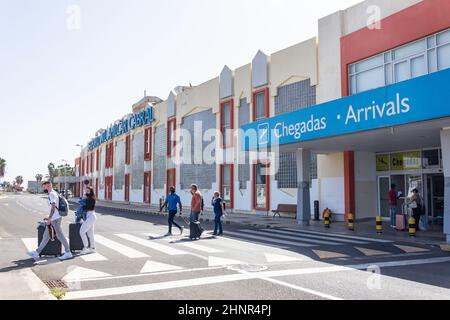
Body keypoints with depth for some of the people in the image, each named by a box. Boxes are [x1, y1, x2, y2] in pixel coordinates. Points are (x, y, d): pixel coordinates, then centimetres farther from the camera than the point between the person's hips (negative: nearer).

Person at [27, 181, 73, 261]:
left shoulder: (52, 194, -14)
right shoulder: (53, 193, 17)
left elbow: (53, 207, -22)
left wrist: (49, 219, -22)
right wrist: (50, 218, 27)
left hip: (55, 219, -10)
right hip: (54, 219, 10)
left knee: (60, 236, -5)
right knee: (46, 236, 12)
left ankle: (68, 253, 1)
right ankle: (37, 253, 19)